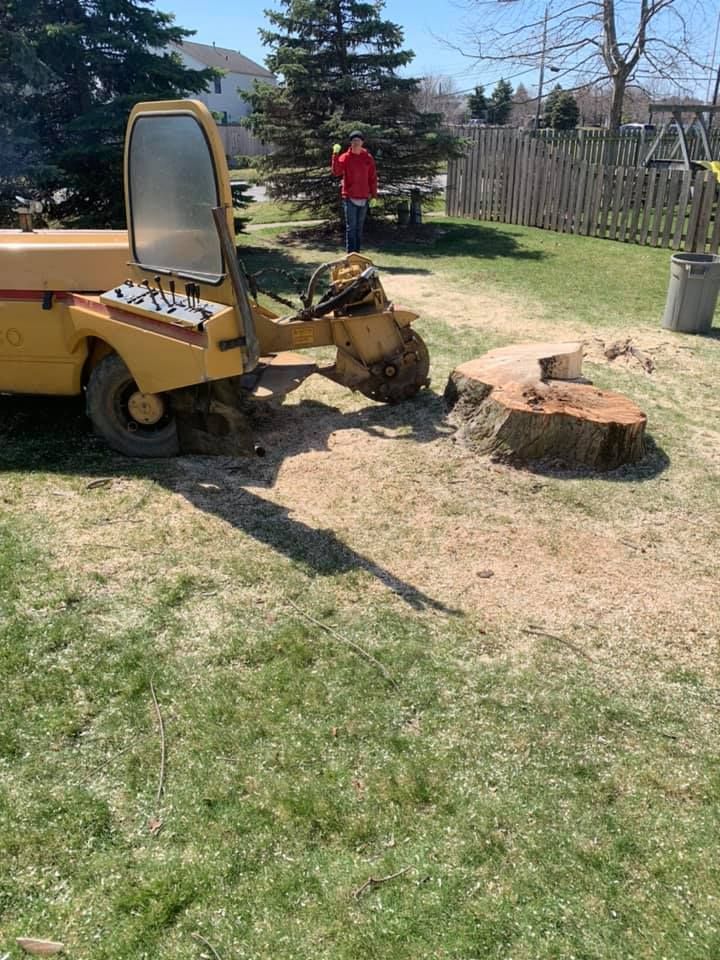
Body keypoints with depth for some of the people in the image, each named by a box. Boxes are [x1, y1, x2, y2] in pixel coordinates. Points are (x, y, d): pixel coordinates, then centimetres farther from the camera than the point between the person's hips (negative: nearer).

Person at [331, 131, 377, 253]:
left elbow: (373, 177, 9)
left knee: (359, 227, 10)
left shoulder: (368, 158, 6)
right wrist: (335, 155, -25)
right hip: (349, 197, -3)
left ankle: (357, 253, 17)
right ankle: (350, 254, -3)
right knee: (351, 227, -5)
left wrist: (373, 193, 2)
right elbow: (336, 172, -16)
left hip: (364, 197, 3)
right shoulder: (345, 157, -2)